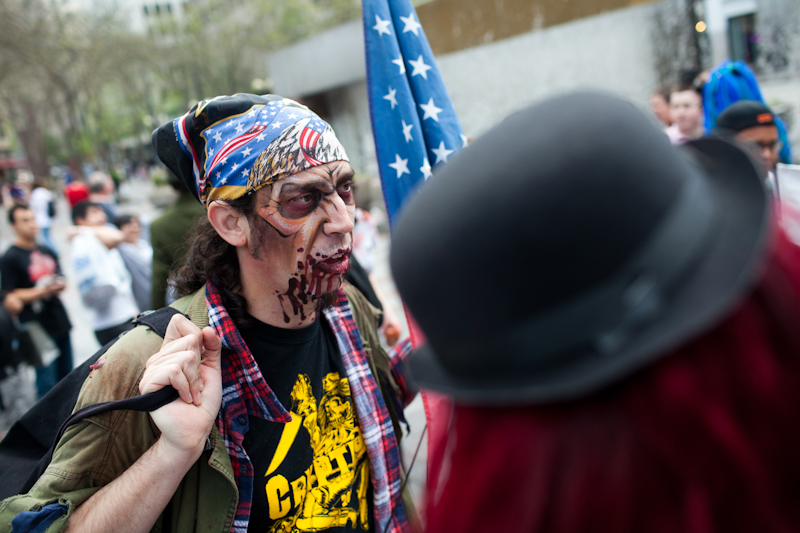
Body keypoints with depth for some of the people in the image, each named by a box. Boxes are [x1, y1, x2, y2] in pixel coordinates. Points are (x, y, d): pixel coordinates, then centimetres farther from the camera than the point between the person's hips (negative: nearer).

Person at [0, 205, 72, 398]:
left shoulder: (46, 252, 14)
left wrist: (60, 285, 1)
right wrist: (43, 291, -22)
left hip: (60, 322, 7)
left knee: (67, 377, 12)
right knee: (47, 383, -6)